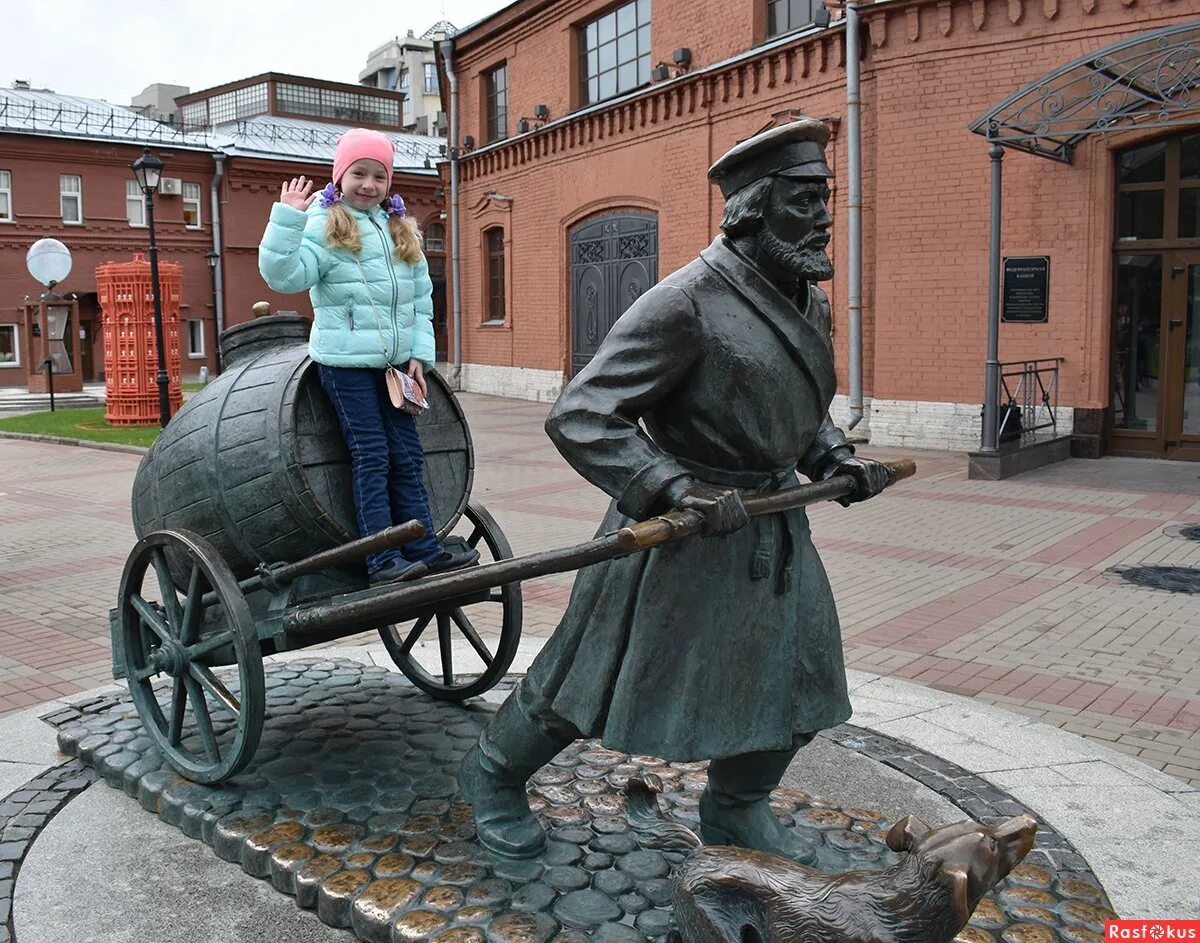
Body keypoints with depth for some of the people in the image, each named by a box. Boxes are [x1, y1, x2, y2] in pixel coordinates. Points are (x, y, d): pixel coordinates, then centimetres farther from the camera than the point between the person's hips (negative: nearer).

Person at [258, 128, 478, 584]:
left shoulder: (401, 230, 13)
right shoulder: (324, 226, -4)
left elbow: (421, 298, 13)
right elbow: (283, 275, -18)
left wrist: (419, 354, 5)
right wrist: (286, 218, -26)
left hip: (394, 361, 6)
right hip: (347, 360, -5)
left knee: (407, 457, 7)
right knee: (372, 457, -5)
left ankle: (424, 550, 13)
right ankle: (382, 560, 0)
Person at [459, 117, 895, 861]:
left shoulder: (809, 301, 7)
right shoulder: (686, 304, -21)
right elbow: (580, 419, -24)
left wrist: (836, 460, 7)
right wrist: (673, 488, -33)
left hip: (772, 527, 8)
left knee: (795, 678, 11)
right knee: (598, 677, 6)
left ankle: (735, 808, 36)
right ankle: (494, 774, 32)